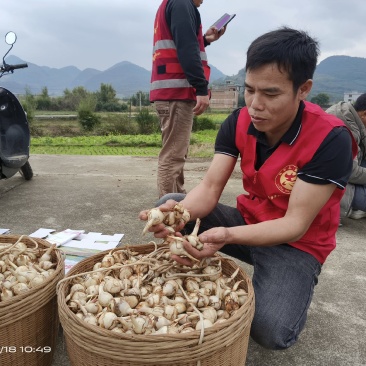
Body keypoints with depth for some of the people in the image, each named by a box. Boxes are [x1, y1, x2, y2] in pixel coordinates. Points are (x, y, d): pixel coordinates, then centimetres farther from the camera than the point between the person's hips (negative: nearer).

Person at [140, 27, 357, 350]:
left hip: (297, 244, -3)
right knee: (167, 205, -13)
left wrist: (227, 236, -43)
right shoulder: (238, 123, -10)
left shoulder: (331, 140, -25)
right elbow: (210, 188, -15)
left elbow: (296, 224, -26)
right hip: (247, 221, 4)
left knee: (271, 331, -27)